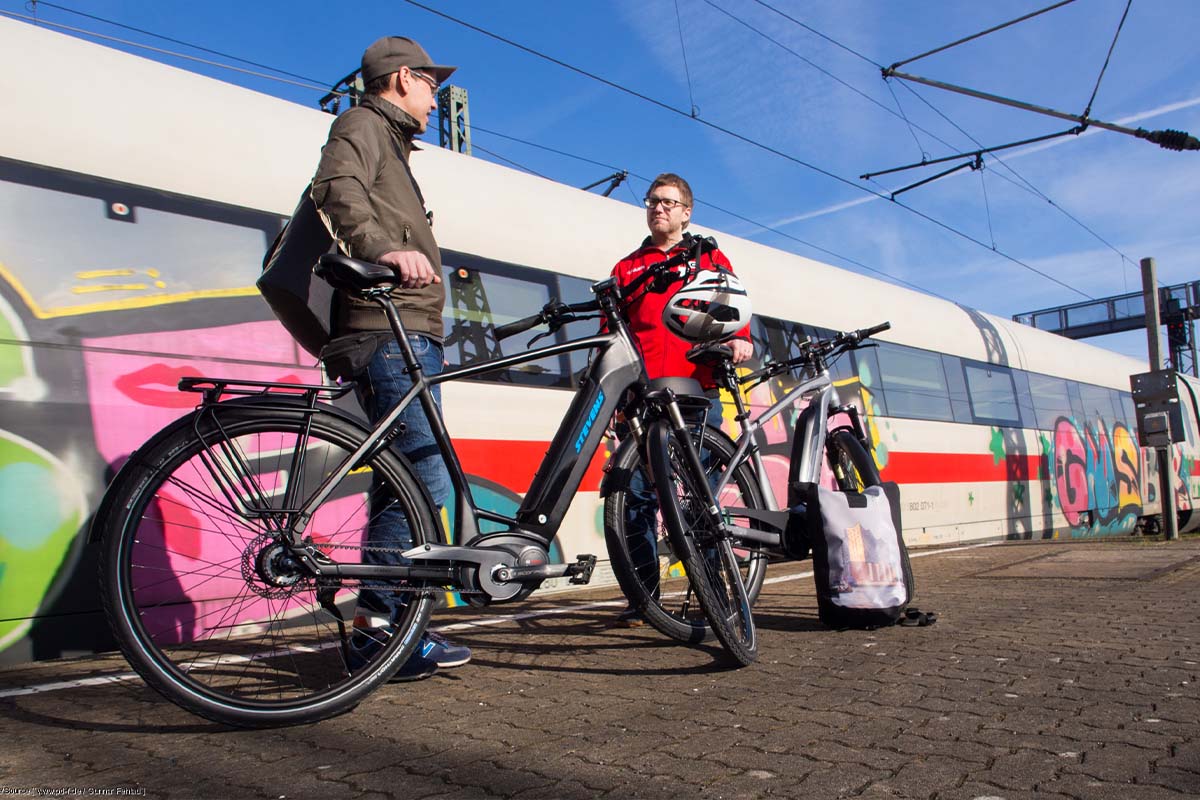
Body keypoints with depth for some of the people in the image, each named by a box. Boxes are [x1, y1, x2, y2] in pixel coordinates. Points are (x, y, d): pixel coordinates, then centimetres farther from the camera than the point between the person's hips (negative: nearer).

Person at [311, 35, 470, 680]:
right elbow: (338, 189, -18)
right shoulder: (362, 125, 4)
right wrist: (384, 248, -34)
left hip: (408, 334, 10)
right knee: (425, 478, -16)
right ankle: (376, 627, -10)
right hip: (389, 330, -10)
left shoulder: (391, 145, 33)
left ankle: (388, 627, 14)